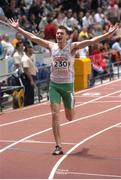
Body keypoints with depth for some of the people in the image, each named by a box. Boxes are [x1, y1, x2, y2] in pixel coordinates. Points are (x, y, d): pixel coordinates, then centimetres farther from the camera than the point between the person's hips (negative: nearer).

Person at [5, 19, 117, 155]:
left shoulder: (72, 47, -7)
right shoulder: (51, 46, 0)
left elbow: (91, 41, -17)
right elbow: (33, 37, 3)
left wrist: (108, 34, -27)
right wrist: (17, 28, 2)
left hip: (67, 84, -1)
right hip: (54, 84, 2)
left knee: (70, 118, 10)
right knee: (55, 115, -7)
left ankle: (72, 107, 49)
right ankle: (58, 146, -2)